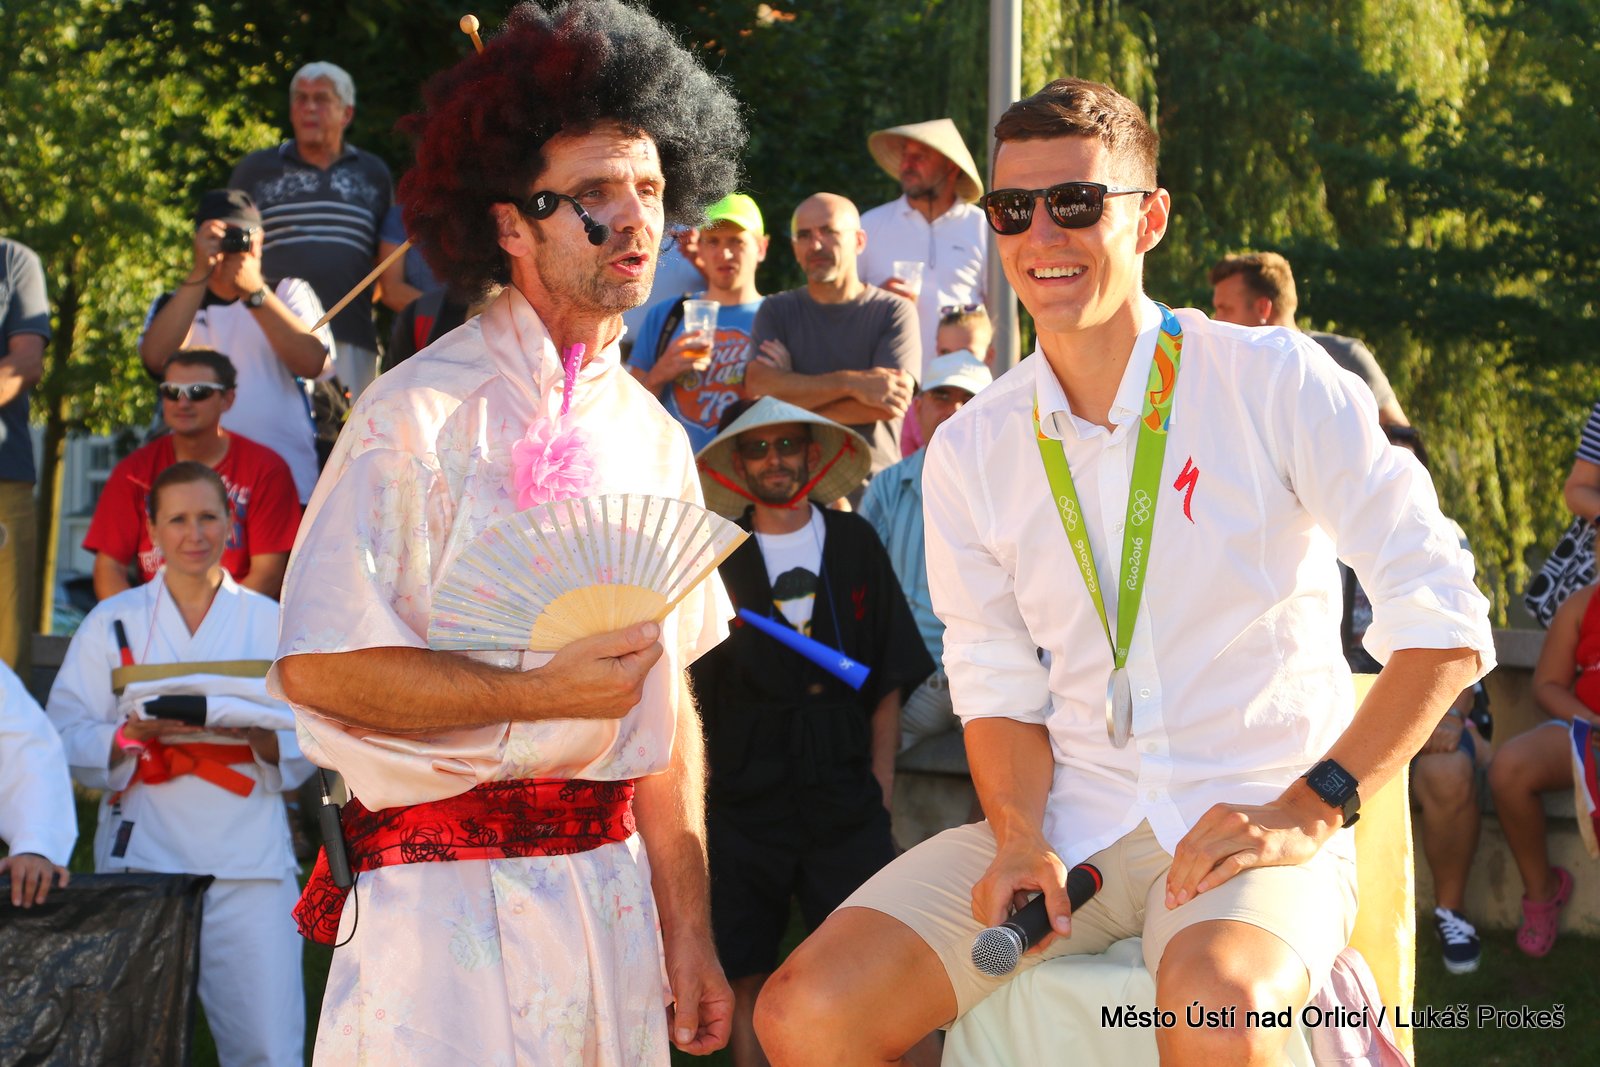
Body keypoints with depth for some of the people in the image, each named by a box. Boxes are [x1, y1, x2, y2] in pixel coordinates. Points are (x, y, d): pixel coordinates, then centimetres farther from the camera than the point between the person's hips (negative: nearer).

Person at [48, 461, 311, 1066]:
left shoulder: (269, 623, 11)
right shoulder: (113, 623, 10)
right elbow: (66, 737, 3)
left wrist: (257, 736, -13)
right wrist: (136, 733, -14)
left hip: (247, 857, 0)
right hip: (143, 855, 0)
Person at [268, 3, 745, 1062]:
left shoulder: (654, 436, 13)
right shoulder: (424, 413, -8)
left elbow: (667, 700, 14)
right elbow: (317, 665, -15)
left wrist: (688, 932, 10)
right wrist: (542, 694, -15)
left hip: (610, 888, 6)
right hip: (445, 890, -6)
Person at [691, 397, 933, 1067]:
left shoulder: (854, 544, 8)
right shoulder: (716, 559, 6)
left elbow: (888, 676, 9)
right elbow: (689, 684, 6)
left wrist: (880, 781, 3)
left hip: (845, 796, 0)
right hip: (743, 804, 0)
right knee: (746, 980, 1)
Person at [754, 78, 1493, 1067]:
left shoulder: (1278, 382, -6)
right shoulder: (971, 452, 8)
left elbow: (1443, 621, -9)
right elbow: (999, 687, 11)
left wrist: (1311, 808, -16)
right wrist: (1019, 837, -9)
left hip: (1255, 826, -4)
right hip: (1069, 826, 5)